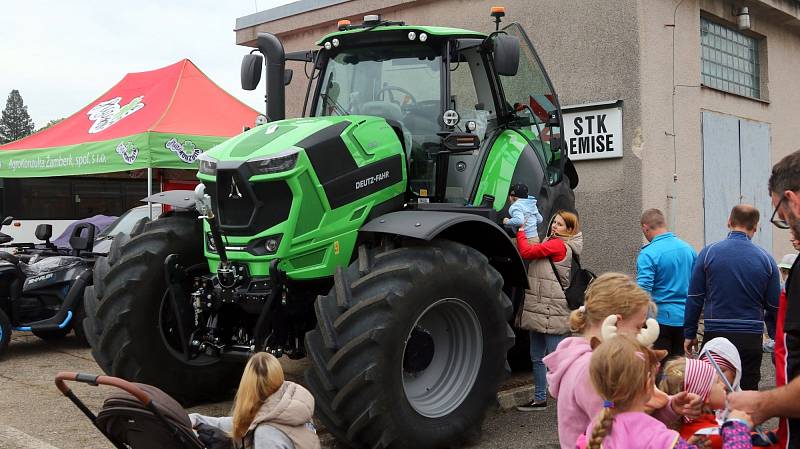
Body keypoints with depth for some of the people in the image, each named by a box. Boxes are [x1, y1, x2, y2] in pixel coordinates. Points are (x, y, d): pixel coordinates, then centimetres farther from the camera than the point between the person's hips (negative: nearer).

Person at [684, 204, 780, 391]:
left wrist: (690, 334, 7)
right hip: (751, 338, 1)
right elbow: (774, 306, 6)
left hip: (715, 336, -1)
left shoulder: (709, 253, -4)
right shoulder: (766, 259, 0)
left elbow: (694, 298, -1)